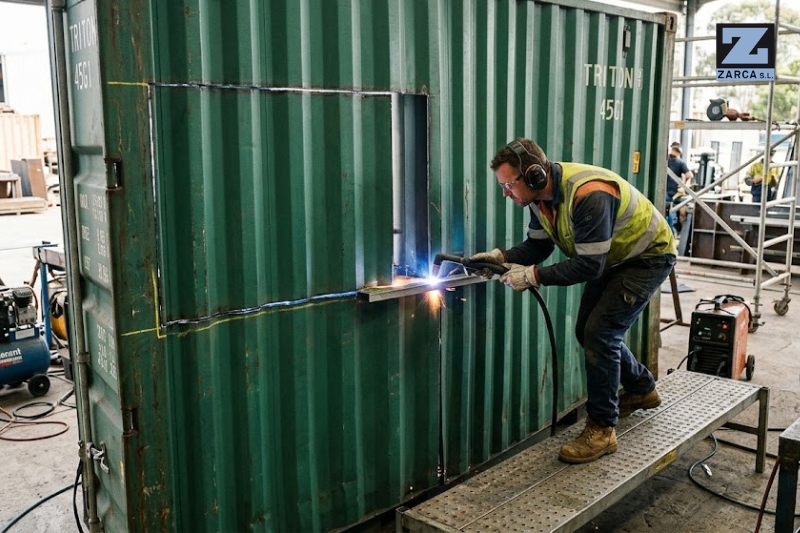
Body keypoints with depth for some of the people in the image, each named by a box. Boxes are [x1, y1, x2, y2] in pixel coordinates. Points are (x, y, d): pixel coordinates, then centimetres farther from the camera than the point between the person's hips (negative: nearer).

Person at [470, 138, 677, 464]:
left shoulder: (588, 194, -38)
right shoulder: (541, 194, -11)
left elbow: (589, 265, -36)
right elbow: (537, 245, -3)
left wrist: (534, 276, -34)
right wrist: (502, 257, -20)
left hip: (648, 256, -9)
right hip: (610, 259, 9)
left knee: (600, 332, -18)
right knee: (587, 330, 12)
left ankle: (601, 430, -6)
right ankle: (642, 389, 36)